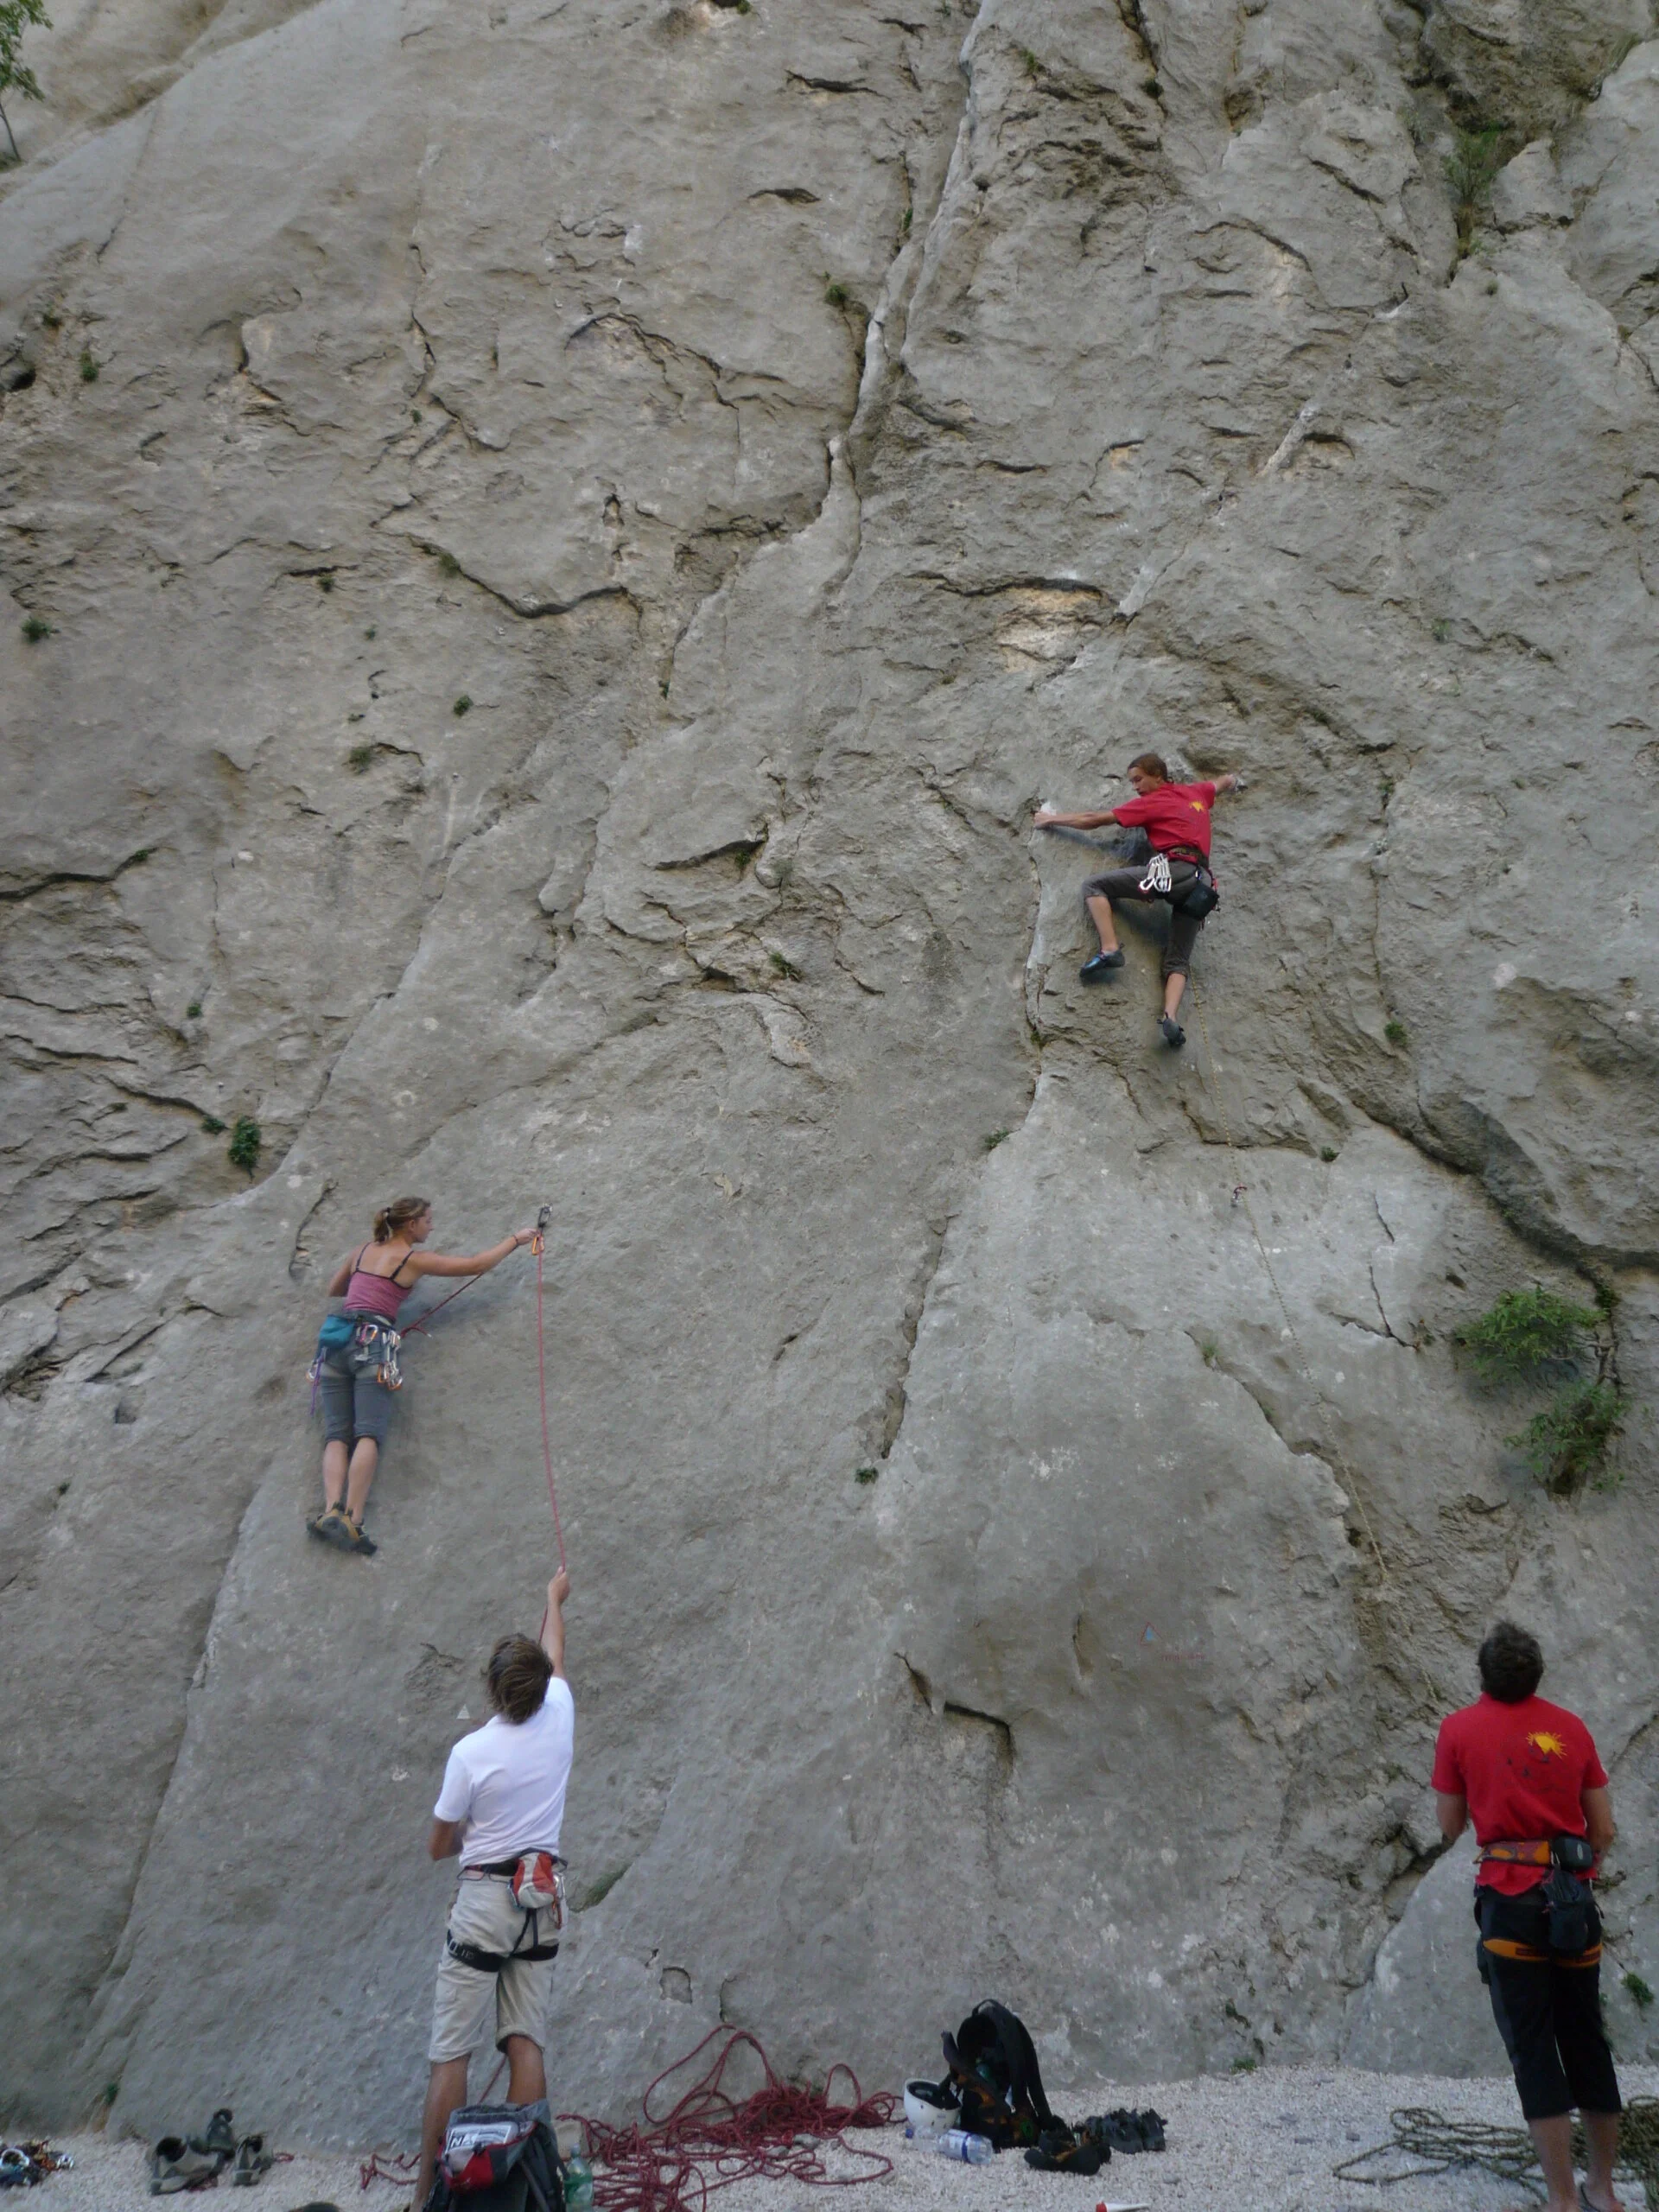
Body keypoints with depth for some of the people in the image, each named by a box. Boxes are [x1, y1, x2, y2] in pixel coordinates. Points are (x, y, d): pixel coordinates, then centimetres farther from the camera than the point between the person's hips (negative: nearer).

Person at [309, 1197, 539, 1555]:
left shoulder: (364, 1250, 22)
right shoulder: (415, 1259, 6)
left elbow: (333, 1289, 36)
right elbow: (477, 1264, 9)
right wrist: (515, 1240, 21)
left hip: (337, 1340, 6)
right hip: (372, 1343, -6)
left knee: (337, 1435, -2)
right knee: (368, 1434, -14)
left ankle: (331, 1510, -23)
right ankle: (352, 1520, -28)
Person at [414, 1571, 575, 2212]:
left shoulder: (471, 1752, -14)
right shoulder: (558, 1719, -5)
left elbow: (439, 1846, -2)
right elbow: (554, 1656, 18)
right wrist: (555, 1599, 35)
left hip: (484, 1901, -4)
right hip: (543, 1901, 4)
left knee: (450, 2051, 0)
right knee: (526, 2043, 6)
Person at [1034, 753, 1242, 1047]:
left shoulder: (1152, 802, 8)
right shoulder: (1197, 792, 26)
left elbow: (1095, 821, 11)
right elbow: (1225, 782, 50)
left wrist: (1053, 819, 22)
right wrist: (1231, 781, 74)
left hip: (1174, 868, -7)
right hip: (1201, 884, 7)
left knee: (1094, 885, 0)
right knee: (1178, 961, 4)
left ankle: (1110, 949, -18)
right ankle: (1171, 1018, -21)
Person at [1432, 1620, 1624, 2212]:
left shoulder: (1460, 1729, -3)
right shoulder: (1571, 1727, 6)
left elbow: (1450, 1826, 5)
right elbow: (1604, 1830, 9)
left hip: (1509, 1897, -4)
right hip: (1574, 1897, 4)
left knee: (1533, 2049, 1)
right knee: (1587, 2042, 16)